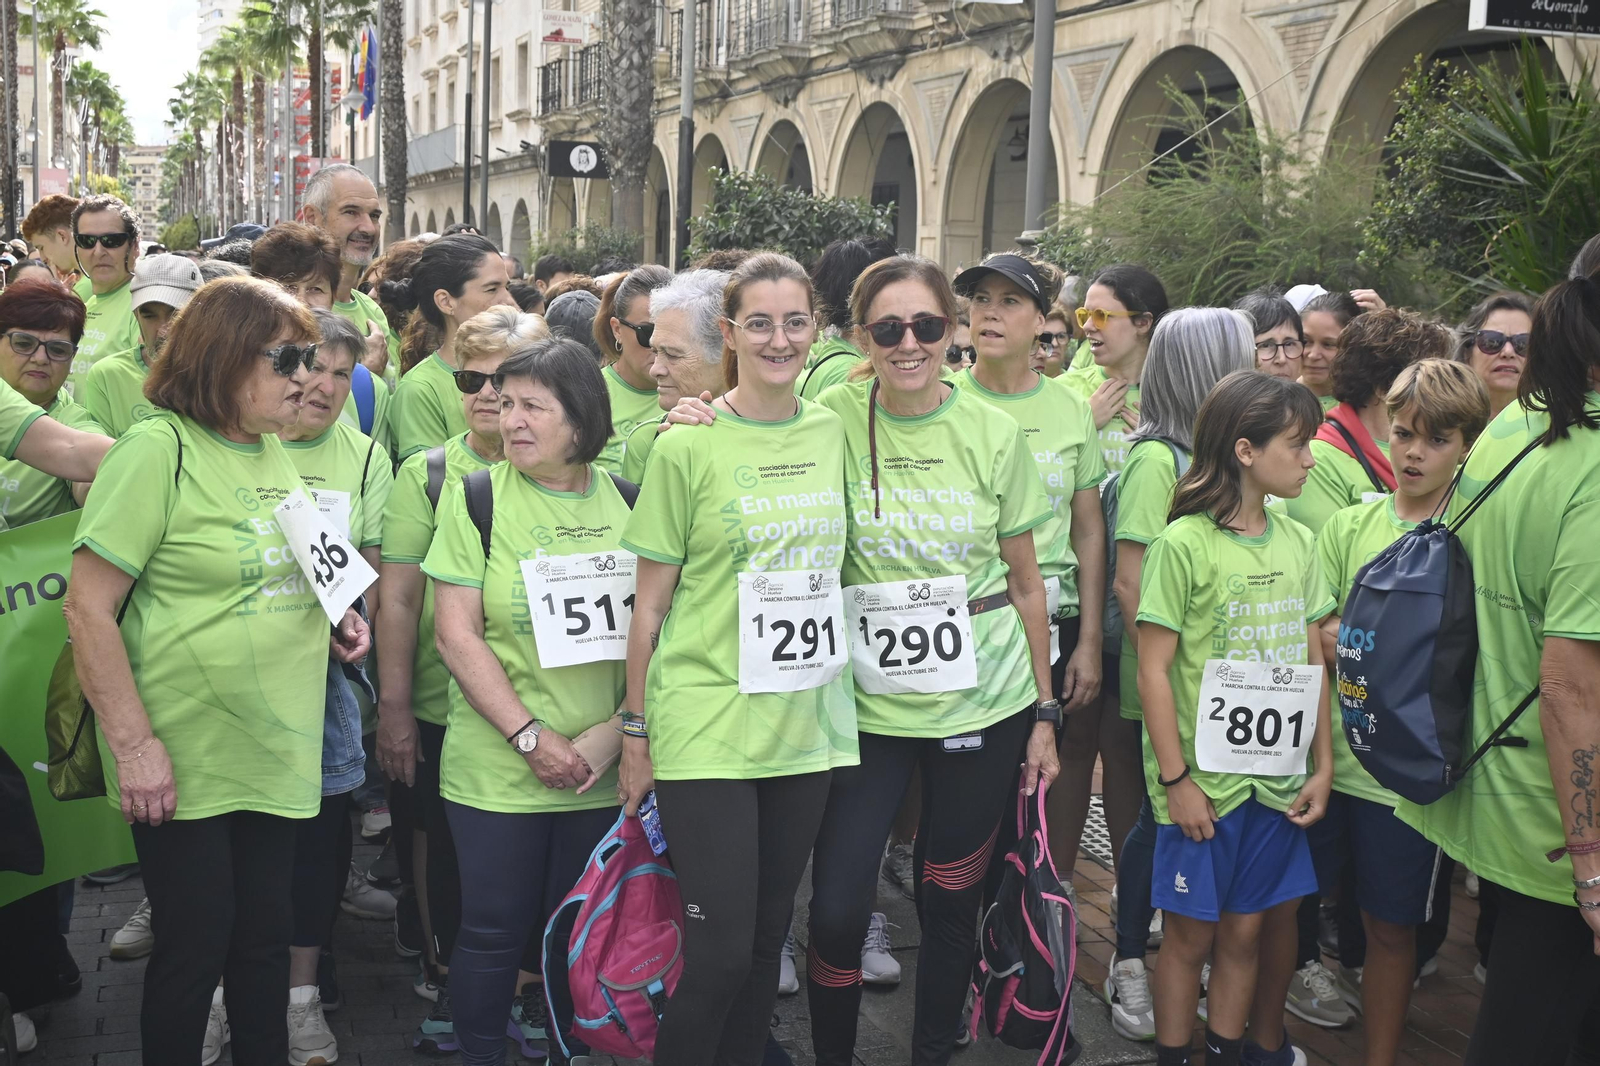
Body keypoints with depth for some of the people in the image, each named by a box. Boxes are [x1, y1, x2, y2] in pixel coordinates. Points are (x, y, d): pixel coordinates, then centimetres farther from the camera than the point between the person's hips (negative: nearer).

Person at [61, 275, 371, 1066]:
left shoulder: (273, 452, 9)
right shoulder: (157, 451, -14)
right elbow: (89, 610, -17)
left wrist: (334, 617, 4)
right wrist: (134, 744, -20)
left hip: (276, 753, 7)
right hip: (184, 762, -7)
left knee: (266, 935, 14)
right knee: (197, 943, 3)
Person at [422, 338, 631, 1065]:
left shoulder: (627, 502, 4)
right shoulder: (477, 499, -3)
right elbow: (457, 635, -8)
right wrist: (531, 737, -14)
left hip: (603, 775, 3)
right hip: (496, 768, -2)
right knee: (494, 932, 5)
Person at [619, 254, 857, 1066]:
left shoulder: (831, 431, 6)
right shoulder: (687, 445, -7)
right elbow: (650, 604, -3)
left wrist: (838, 694, 13)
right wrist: (635, 733, -3)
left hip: (806, 723, 4)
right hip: (706, 724, -4)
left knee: (767, 938, 12)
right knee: (720, 950, -5)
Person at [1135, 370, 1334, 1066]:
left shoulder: (1297, 543, 6)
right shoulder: (1184, 543, -11)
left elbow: (1313, 661, 11)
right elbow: (1153, 669, -11)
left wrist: (1321, 766, 7)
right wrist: (1175, 779, -12)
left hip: (1278, 778, 5)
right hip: (1205, 779, -5)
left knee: (1245, 931, 13)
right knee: (1191, 935, 7)